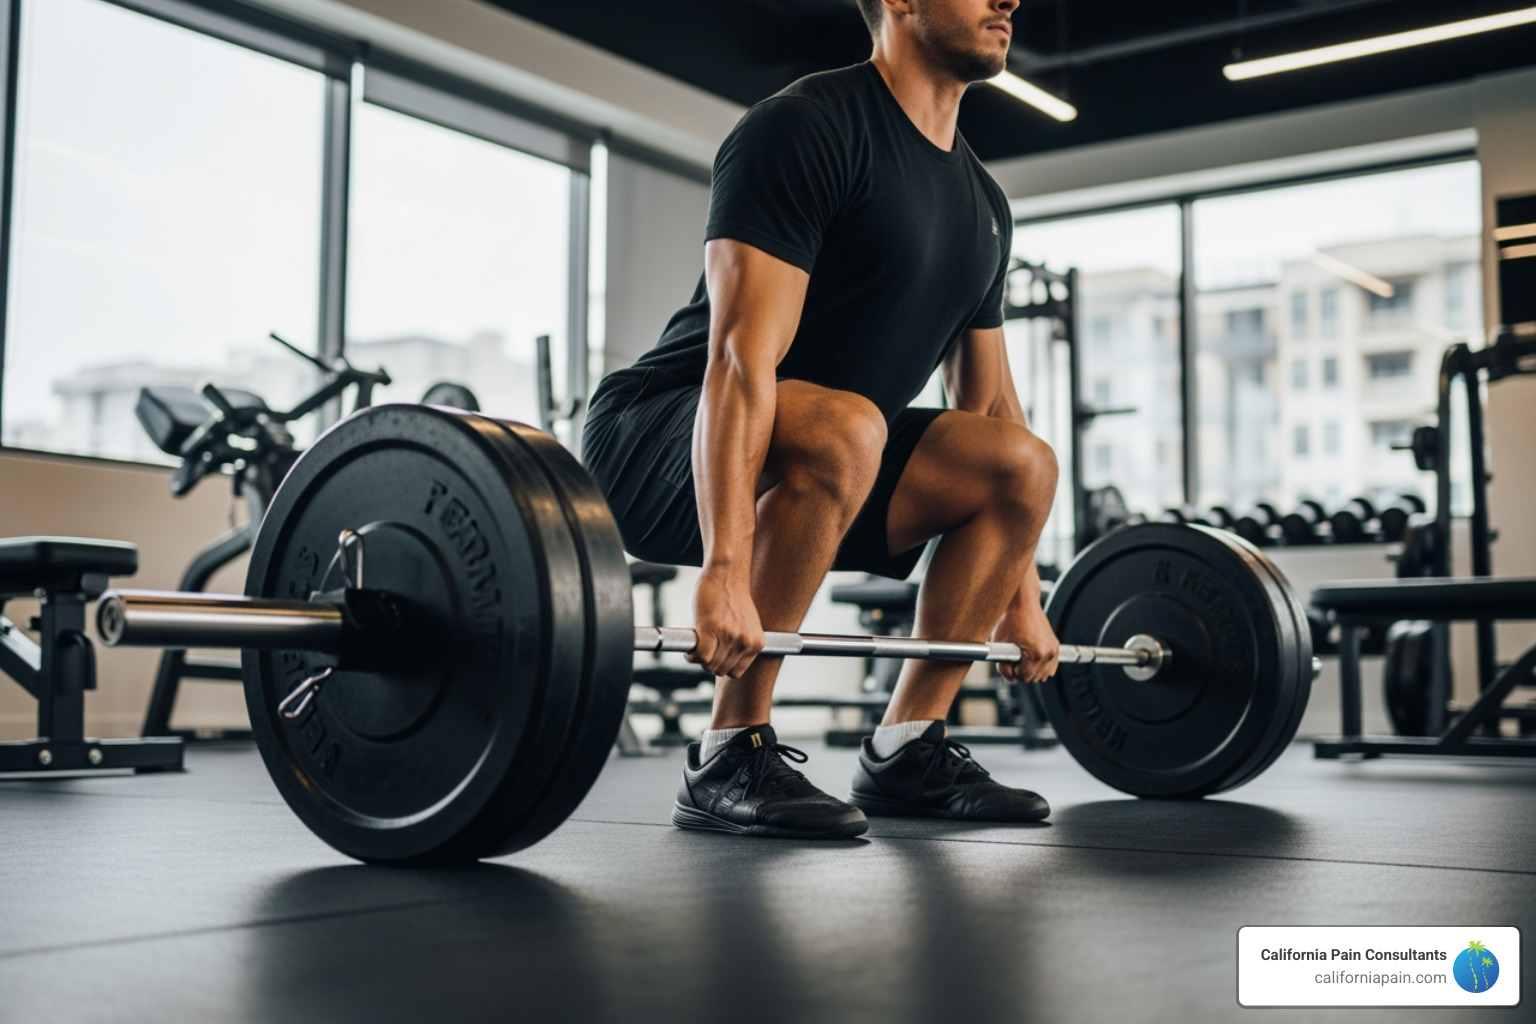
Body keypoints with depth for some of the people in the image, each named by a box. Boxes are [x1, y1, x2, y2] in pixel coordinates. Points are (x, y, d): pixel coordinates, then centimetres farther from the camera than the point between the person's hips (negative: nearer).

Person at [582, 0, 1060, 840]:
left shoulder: (981, 203, 11)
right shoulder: (808, 127, -17)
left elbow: (989, 404, 14)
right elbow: (742, 355, -28)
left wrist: (1020, 595, 12)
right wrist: (724, 571, -36)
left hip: (802, 465, 8)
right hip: (656, 440, -8)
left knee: (1025, 465, -3)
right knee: (842, 428, -37)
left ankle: (905, 752, 1)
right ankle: (729, 760, -23)